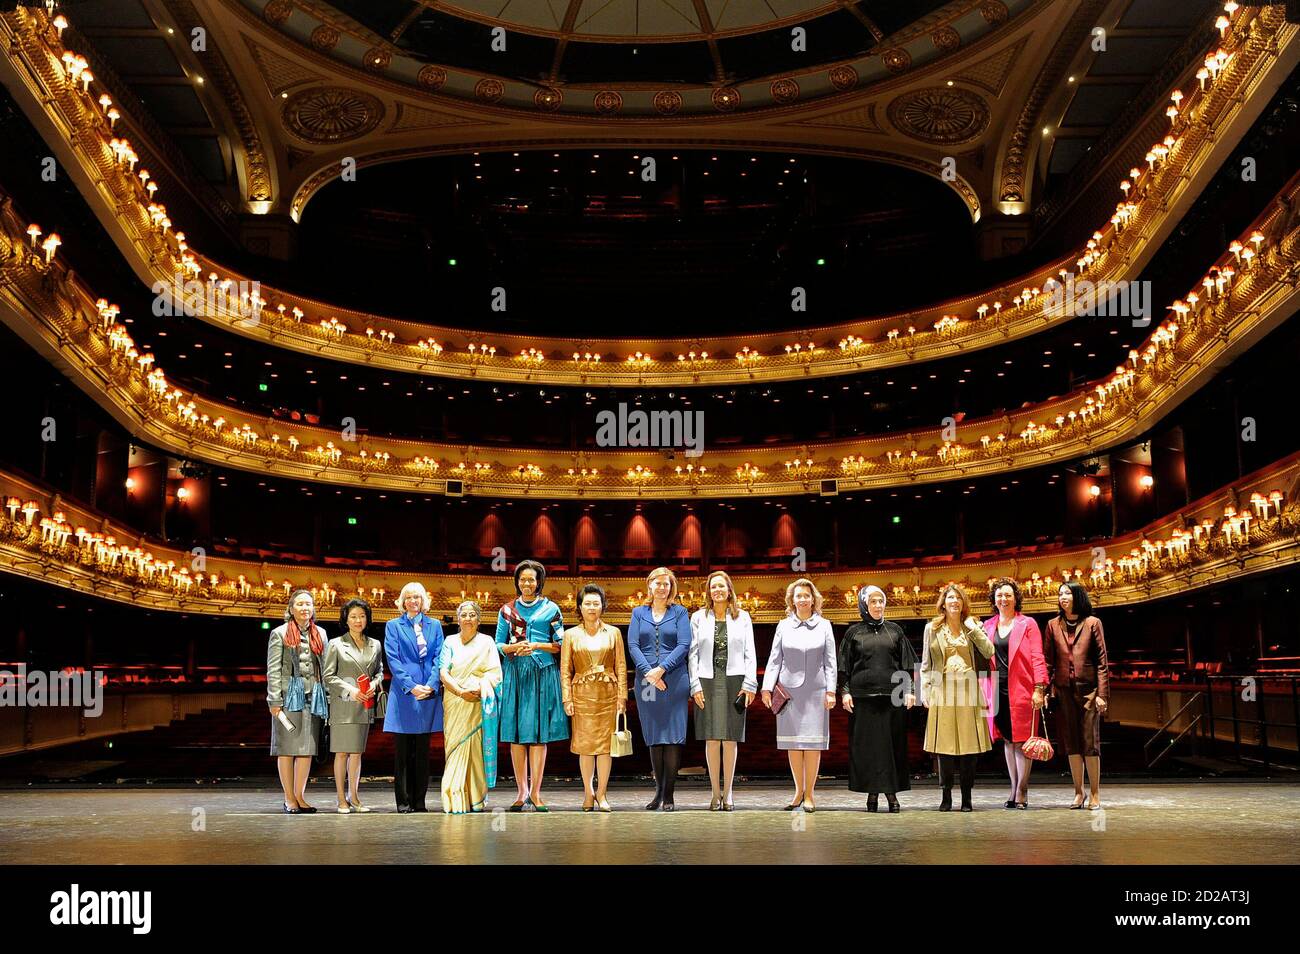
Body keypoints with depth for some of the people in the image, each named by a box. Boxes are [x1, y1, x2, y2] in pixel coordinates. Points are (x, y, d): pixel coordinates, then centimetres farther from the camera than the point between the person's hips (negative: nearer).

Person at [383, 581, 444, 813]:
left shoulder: (434, 625, 13)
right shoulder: (393, 626, 7)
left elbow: (438, 658, 6)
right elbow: (393, 659, -3)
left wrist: (431, 686, -10)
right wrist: (411, 686, -14)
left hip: (429, 693, 2)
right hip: (404, 694, -2)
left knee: (422, 751, 5)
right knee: (403, 751, 1)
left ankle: (419, 801, 10)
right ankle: (403, 801, 6)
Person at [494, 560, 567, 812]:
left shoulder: (551, 609, 7)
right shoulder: (507, 610, 11)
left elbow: (560, 645, 4)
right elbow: (498, 644, 10)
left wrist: (536, 646, -10)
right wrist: (514, 647, -10)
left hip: (543, 675, -1)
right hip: (515, 675, 1)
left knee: (539, 734, -4)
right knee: (516, 734, -1)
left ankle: (535, 792, -2)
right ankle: (522, 791, 6)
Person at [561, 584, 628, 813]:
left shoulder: (613, 633, 8)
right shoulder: (571, 635, 6)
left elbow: (621, 667, 6)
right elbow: (565, 669, 4)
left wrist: (622, 696, -1)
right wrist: (567, 699, -4)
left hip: (608, 694, 0)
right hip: (582, 694, 0)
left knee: (606, 742, 0)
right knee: (585, 743, 0)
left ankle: (601, 793, 9)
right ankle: (588, 792, 11)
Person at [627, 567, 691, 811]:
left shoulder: (679, 612, 7)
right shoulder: (639, 613, 12)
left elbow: (684, 645, -3)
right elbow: (632, 645, 2)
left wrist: (661, 669, -14)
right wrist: (648, 672, -12)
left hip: (674, 679, -2)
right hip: (646, 679, 2)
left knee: (672, 736, -5)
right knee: (653, 737, 6)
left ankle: (669, 794, -3)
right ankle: (658, 790, 14)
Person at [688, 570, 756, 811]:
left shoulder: (742, 617, 9)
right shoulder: (699, 617, 8)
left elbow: (750, 653, 6)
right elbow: (692, 653, 5)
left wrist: (749, 683, -3)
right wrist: (695, 685, -3)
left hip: (734, 681, 0)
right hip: (708, 681, 0)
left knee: (731, 739, 1)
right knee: (712, 739, -1)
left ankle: (727, 793, 9)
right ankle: (716, 793, 7)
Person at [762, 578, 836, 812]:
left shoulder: (824, 626, 7)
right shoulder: (784, 626, 8)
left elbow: (830, 661, 6)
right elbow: (774, 659, 8)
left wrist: (831, 691, -2)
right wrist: (767, 687, -1)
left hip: (815, 691, -1)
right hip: (788, 690, 1)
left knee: (813, 741, -2)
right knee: (793, 742, 4)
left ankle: (809, 794, 6)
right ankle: (799, 791, 14)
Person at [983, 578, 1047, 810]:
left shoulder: (1027, 624, 2)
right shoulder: (987, 626, 12)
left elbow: (1037, 658, -4)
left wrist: (1039, 689, -13)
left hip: (1021, 691, -4)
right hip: (998, 691, 4)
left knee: (1022, 741, -3)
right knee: (1007, 741, 8)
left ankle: (1022, 792, 2)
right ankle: (1014, 790, 14)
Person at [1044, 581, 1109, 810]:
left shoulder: (1092, 623, 1)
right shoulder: (1053, 625, 8)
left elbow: (1101, 661, 0)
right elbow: (1048, 660, 7)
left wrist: (1102, 694, -6)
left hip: (1088, 689, -2)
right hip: (1063, 690, 3)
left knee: (1090, 742, -1)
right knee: (1071, 743, 6)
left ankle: (1094, 793, 8)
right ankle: (1078, 792, 14)